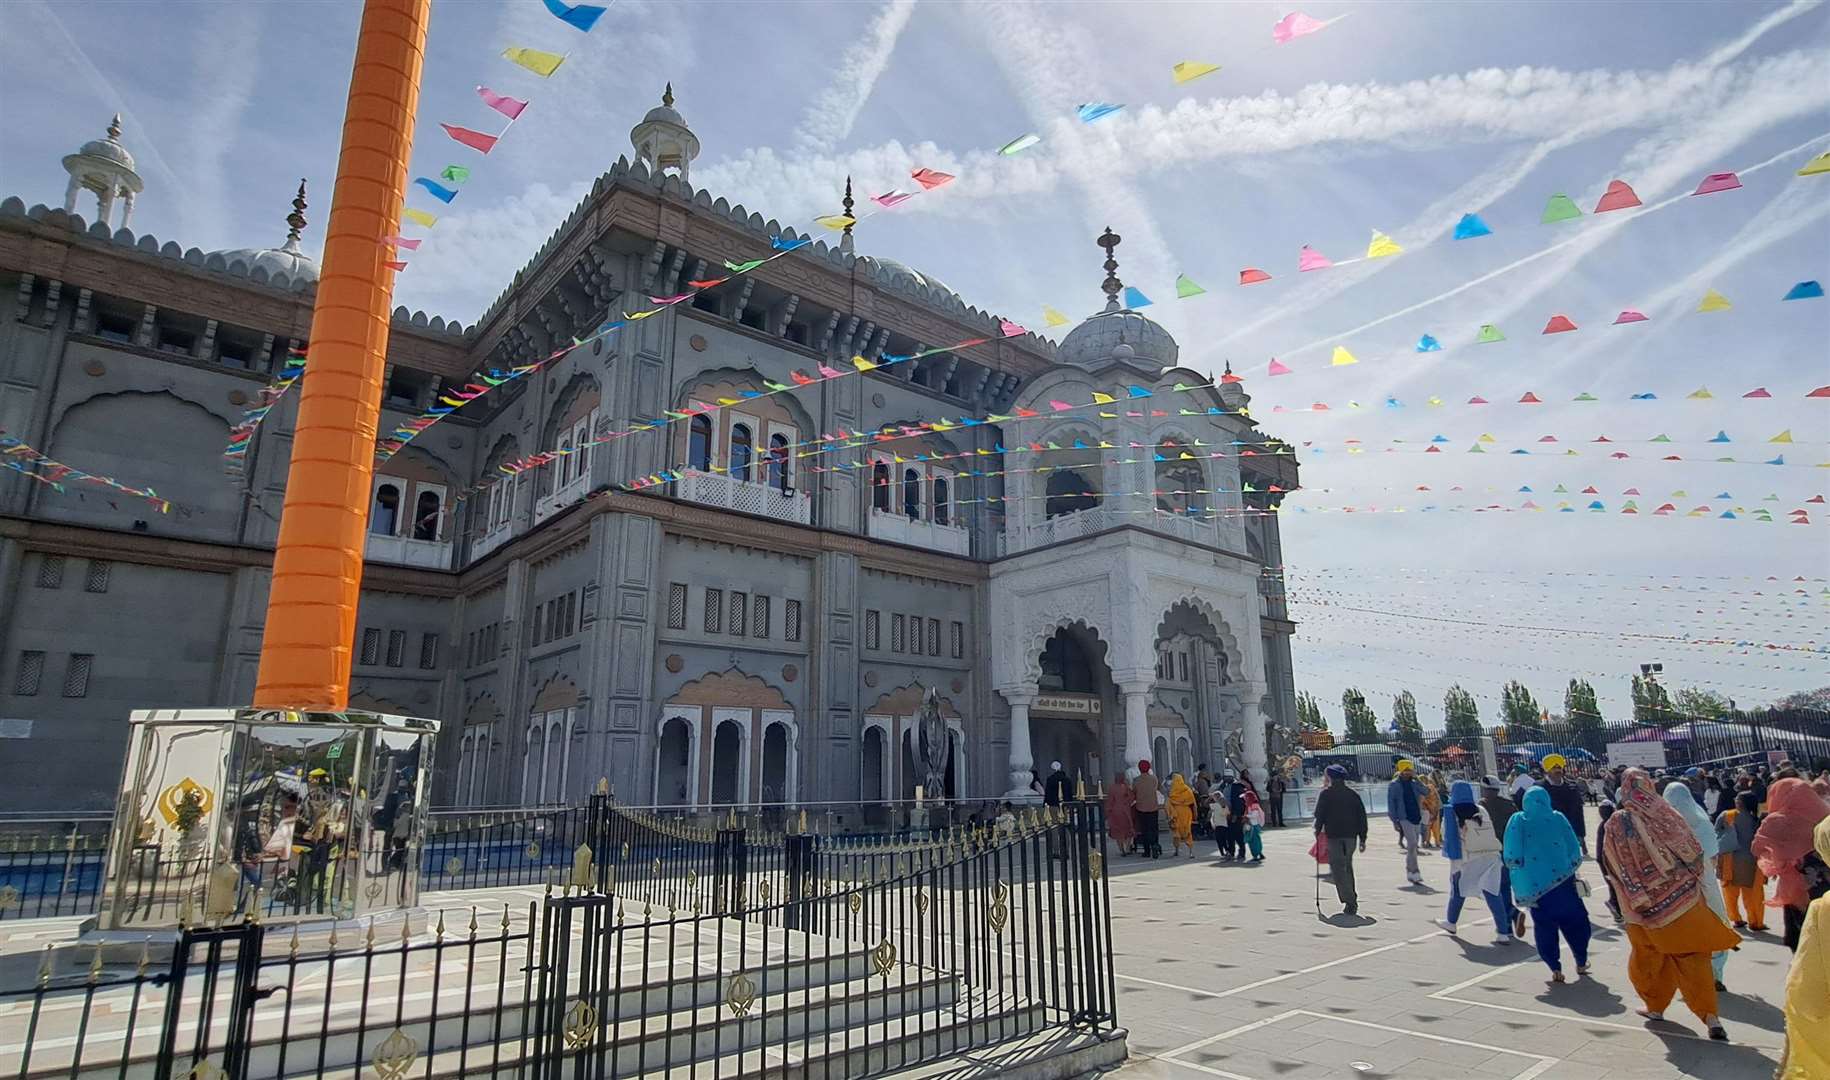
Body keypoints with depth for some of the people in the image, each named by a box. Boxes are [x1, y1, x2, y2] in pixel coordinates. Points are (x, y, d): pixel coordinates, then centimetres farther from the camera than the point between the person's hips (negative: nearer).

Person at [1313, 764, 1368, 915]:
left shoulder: (1326, 794, -5)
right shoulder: (1353, 794, 8)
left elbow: (1319, 815, -7)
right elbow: (1362, 816, 8)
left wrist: (1318, 831, 8)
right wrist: (1362, 838, 11)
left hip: (1333, 835, -5)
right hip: (1350, 835, 5)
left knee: (1338, 868, -3)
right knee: (1347, 866, 20)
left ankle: (1350, 901, -13)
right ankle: (1351, 899, 24)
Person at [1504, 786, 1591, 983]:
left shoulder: (1517, 821, -1)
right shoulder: (1557, 818, 2)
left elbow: (1511, 856, -6)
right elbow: (1575, 851, 3)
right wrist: (1571, 867, 19)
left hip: (1534, 884, -1)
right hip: (1561, 879, 1)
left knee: (1544, 925, 10)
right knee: (1574, 921, 20)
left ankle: (1555, 969, 3)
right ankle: (1581, 963, 27)